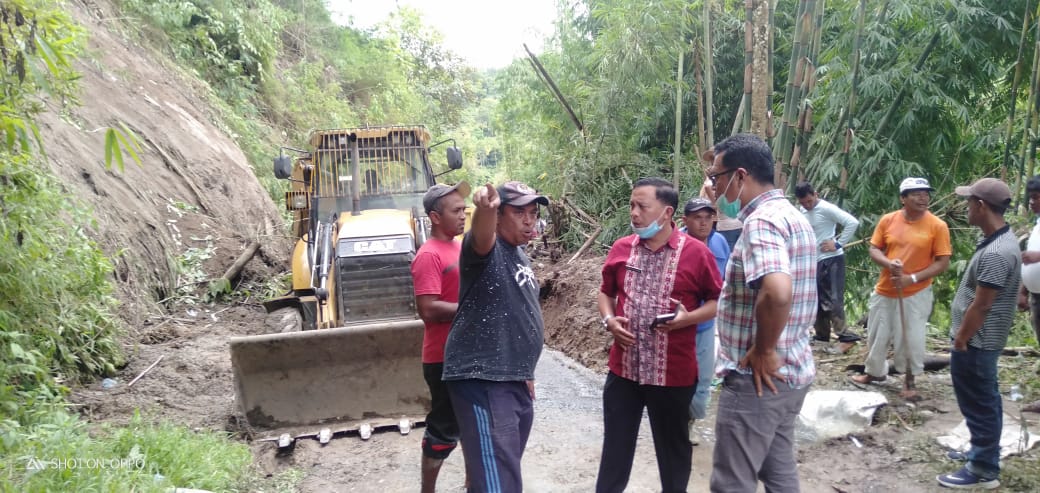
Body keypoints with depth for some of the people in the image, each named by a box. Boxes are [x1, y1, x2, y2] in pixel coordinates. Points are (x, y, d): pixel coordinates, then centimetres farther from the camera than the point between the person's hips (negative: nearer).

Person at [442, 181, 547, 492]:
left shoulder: (520, 255, 15)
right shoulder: (487, 248, -10)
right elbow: (481, 235, -36)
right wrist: (484, 208, -58)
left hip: (515, 382, 9)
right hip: (482, 382, -9)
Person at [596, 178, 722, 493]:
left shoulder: (696, 252, -9)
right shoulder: (620, 248, 3)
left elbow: (718, 301, -1)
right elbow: (605, 293, 16)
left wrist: (688, 318, -19)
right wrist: (609, 320, -4)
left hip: (674, 373, -3)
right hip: (623, 368, 3)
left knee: (673, 447, 15)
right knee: (615, 445, 14)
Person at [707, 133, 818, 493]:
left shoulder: (762, 221, -20)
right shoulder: (793, 216, 13)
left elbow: (777, 292, -36)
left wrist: (763, 351, -23)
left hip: (758, 377, -10)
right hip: (790, 372, 10)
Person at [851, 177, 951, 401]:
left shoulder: (937, 226, -10)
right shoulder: (888, 220, -3)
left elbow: (942, 263, -9)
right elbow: (874, 250, 4)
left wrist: (912, 279, -19)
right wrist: (888, 263, -18)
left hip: (916, 294, -3)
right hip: (884, 291, 3)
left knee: (911, 339, 3)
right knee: (877, 336, 15)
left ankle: (909, 381, 24)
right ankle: (875, 372, 36)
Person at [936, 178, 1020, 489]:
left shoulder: (995, 253, -27)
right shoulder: (1001, 239, 7)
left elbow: (981, 305, -24)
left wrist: (960, 339, -14)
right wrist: (964, 335, 19)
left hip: (975, 342, -10)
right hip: (983, 340, 10)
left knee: (979, 406, 0)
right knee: (986, 402, 20)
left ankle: (983, 471, 10)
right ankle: (985, 455, 34)